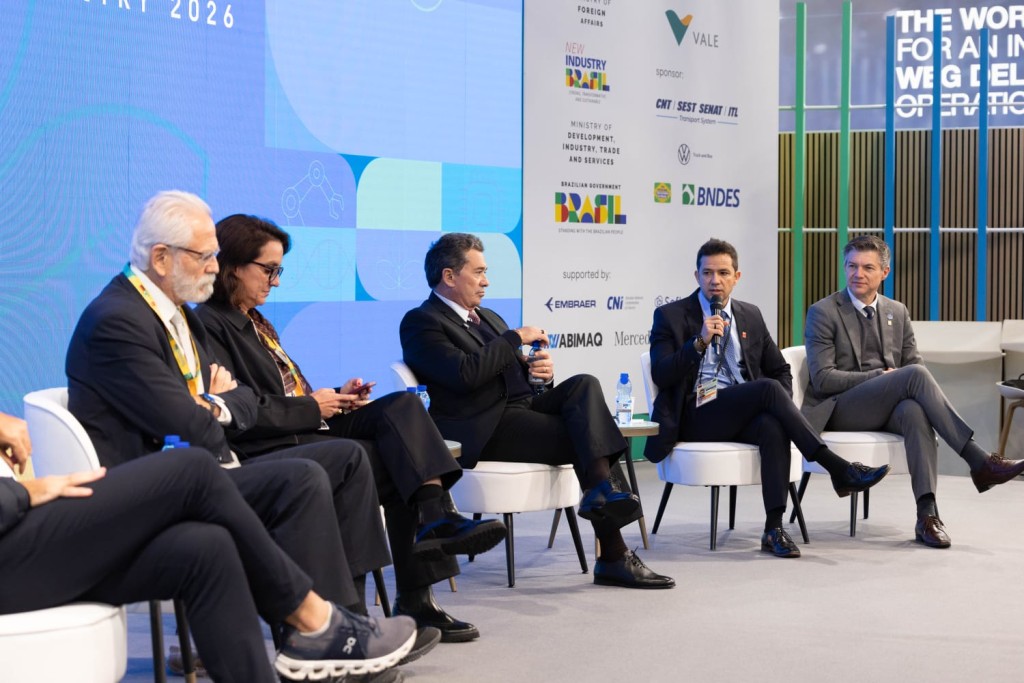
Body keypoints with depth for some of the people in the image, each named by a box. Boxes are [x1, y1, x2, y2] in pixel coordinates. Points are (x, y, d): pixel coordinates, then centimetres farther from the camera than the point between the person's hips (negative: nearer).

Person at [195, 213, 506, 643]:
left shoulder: (254, 322, 23)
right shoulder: (210, 325, -8)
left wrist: (334, 397, 5)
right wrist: (312, 407, -10)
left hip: (309, 431, 9)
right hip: (269, 450, -9)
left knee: (402, 406, -13)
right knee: (399, 463, -18)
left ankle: (437, 517, -25)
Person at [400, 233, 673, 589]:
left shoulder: (487, 317, 27)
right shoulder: (421, 322, -2)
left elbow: (519, 372, 26)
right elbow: (465, 374, -19)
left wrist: (543, 372, 1)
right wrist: (516, 338, -10)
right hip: (485, 428, -8)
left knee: (584, 384, -21)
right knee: (586, 435, -22)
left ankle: (602, 490, -38)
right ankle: (614, 557, -25)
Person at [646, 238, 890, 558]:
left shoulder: (751, 315, 18)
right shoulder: (670, 316, 4)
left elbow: (780, 370, 23)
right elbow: (661, 375, -7)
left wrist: (782, 408, 2)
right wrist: (700, 342, -20)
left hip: (743, 416, 4)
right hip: (696, 416, -4)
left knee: (773, 426, -34)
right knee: (768, 388, -29)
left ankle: (774, 528, -36)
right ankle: (838, 469, -28)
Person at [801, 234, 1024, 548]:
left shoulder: (897, 312, 16)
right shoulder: (823, 313, 0)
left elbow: (914, 363, 15)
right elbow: (822, 378, -9)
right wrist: (880, 375, -17)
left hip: (889, 406, 4)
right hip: (841, 409, -4)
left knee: (915, 409, -36)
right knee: (914, 374, -30)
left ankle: (927, 513, -44)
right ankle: (979, 462, -33)